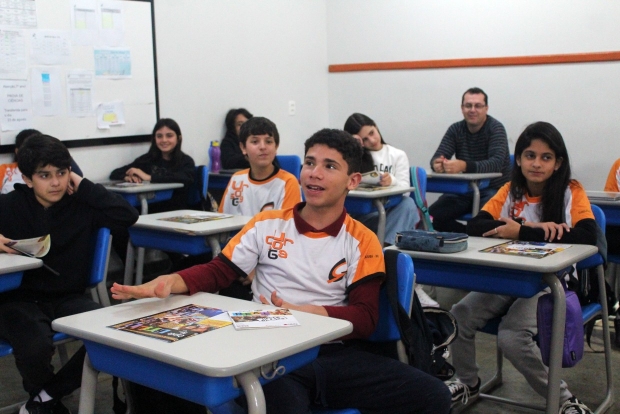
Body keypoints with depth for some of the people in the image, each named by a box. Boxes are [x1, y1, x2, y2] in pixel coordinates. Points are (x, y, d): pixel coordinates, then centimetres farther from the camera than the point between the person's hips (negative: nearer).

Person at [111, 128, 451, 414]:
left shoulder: (362, 242, 9)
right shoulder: (267, 225, 12)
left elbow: (365, 318, 2)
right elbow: (218, 271, 10)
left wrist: (302, 313, -14)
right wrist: (171, 282, -12)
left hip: (333, 354, 2)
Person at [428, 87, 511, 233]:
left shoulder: (495, 128, -10)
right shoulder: (455, 129, 5)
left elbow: (496, 163, -25)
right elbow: (437, 157, -4)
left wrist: (464, 166, -42)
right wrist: (437, 163, -31)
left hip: (494, 189, -5)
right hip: (463, 189, 5)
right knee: (431, 215, -16)